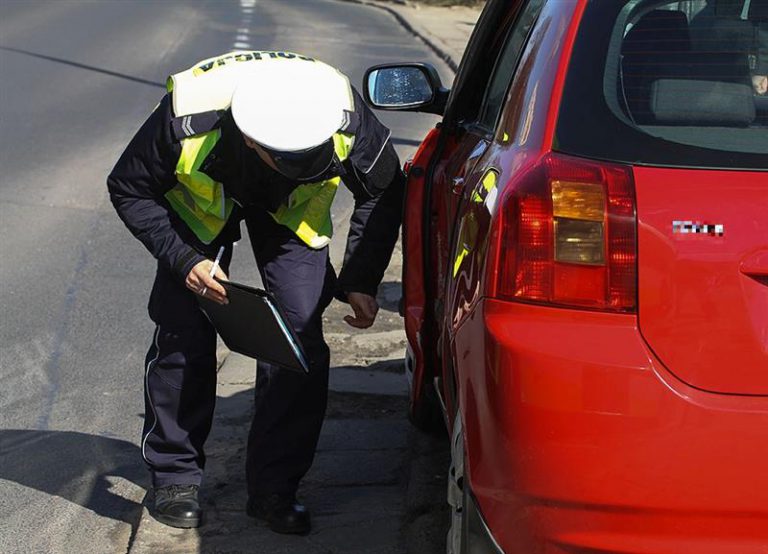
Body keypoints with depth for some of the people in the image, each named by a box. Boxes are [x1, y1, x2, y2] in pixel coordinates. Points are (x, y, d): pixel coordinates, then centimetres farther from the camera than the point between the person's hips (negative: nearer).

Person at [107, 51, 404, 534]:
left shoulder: (345, 117, -35)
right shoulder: (186, 119, -40)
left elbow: (384, 190, -13)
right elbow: (129, 189, -19)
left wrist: (361, 280, -16)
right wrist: (182, 259, -29)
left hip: (292, 209, 1)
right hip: (201, 202, -1)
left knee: (301, 339, -11)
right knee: (183, 335, -9)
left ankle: (274, 489, 3)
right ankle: (176, 477, 11)